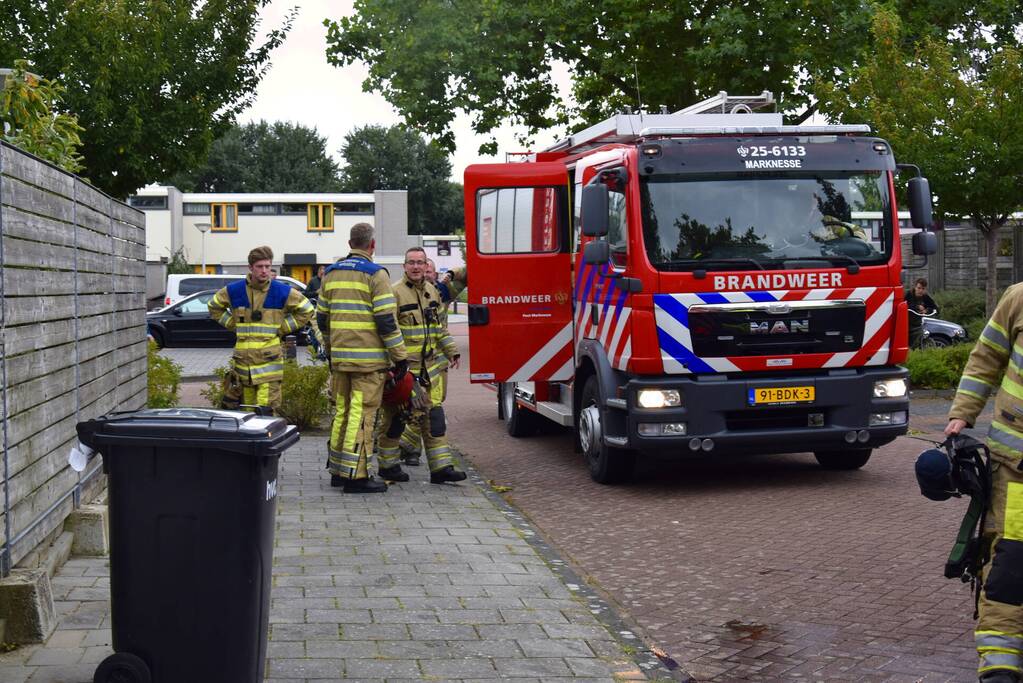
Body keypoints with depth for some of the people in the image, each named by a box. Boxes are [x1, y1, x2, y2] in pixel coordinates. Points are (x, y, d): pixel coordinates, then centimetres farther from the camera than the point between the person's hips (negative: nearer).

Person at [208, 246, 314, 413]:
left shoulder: (282, 292, 0)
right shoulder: (235, 290, 5)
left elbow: (306, 310, 11)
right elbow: (214, 307, 23)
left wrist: (283, 327, 4)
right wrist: (232, 324, 11)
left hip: (269, 360, -2)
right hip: (243, 359, 2)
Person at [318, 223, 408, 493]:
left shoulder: (331, 273, 12)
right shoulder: (375, 274, -9)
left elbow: (322, 317, 17)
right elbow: (386, 320, -14)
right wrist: (400, 356, -8)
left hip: (339, 357, 7)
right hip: (369, 358, -7)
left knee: (342, 411, 15)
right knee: (362, 415, -5)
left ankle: (338, 470, 22)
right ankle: (356, 476, -5)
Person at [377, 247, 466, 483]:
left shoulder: (433, 292, 14)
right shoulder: (395, 293, -10)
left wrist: (451, 351, 19)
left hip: (429, 367, 6)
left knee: (434, 415, 4)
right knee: (396, 417, 2)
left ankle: (441, 467, 6)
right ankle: (388, 465, 15)